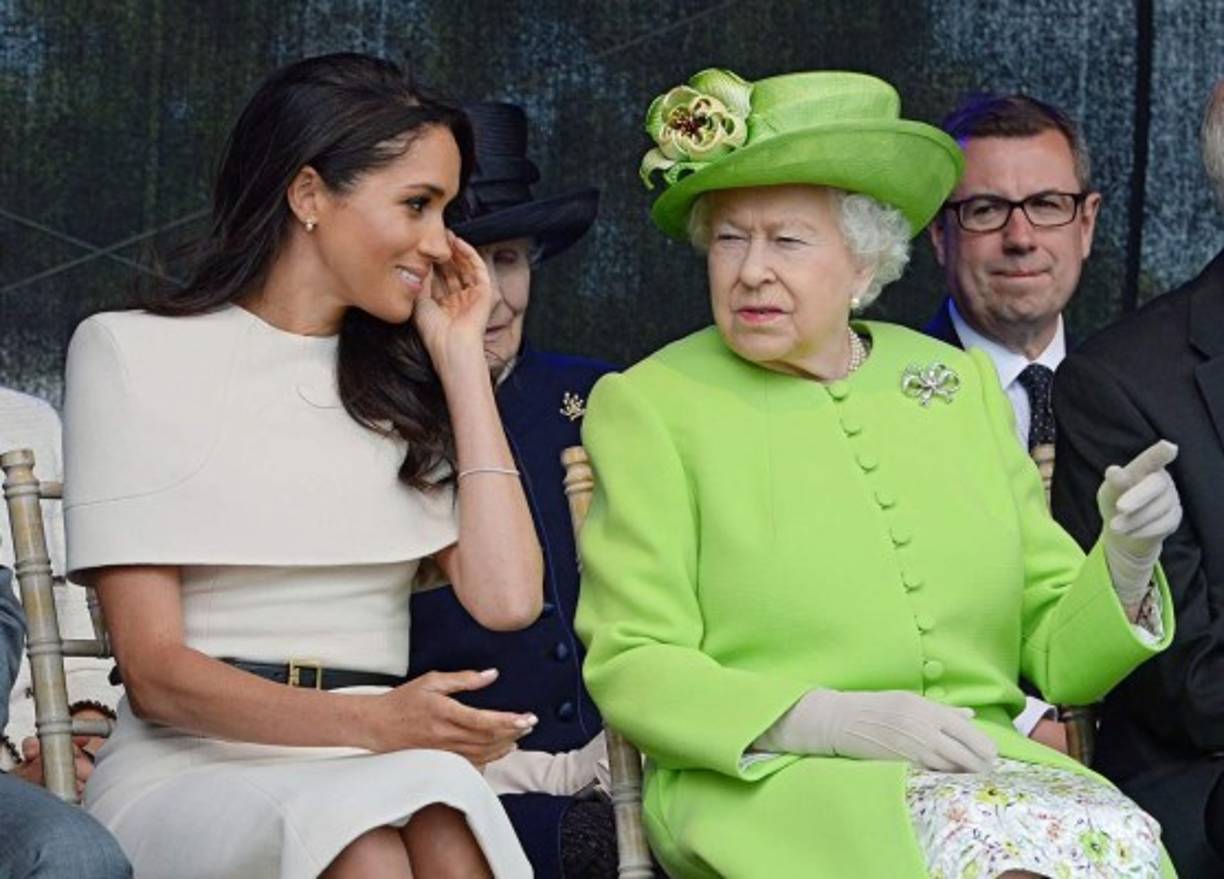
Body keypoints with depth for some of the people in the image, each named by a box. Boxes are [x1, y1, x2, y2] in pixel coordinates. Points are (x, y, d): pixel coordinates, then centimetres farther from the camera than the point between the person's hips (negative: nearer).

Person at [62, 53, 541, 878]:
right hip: (189, 772, -3)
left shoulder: (400, 384, 20)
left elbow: (507, 597, 3)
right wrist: (369, 724, -21)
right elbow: (155, 670, -4)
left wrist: (461, 358, 10)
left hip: (368, 778, 4)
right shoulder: (134, 354, 5)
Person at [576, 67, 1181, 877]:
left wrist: (1126, 560, -6)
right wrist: (833, 721, -17)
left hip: (978, 767, 5)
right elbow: (631, 667, -3)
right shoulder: (648, 406, 4)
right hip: (760, 782, -4)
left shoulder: (964, 385, 15)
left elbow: (1055, 657, 15)